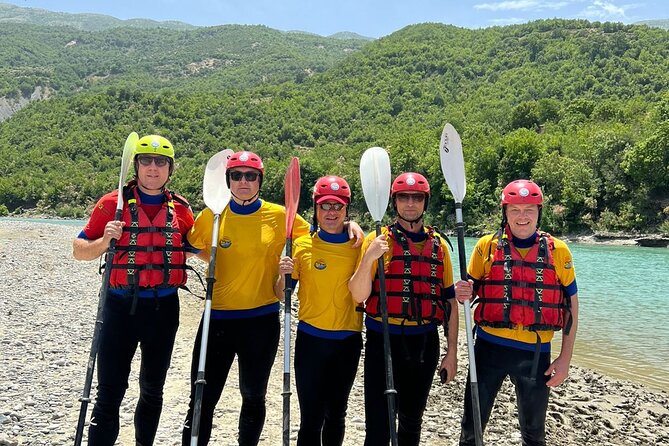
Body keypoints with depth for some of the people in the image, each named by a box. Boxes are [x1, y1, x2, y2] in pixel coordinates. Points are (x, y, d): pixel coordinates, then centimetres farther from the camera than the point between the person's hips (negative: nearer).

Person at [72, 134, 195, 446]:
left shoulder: (181, 209, 4)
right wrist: (105, 241, -20)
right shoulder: (113, 203, -3)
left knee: (153, 390, 17)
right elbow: (79, 251, -1)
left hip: (164, 308, 3)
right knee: (110, 393, -1)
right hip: (121, 306, -3)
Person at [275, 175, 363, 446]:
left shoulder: (358, 246, -1)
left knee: (336, 414, 14)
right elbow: (281, 295, -1)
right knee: (311, 417, -2)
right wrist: (283, 275, -19)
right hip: (311, 339, -1)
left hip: (348, 341, 2)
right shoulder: (302, 246, -3)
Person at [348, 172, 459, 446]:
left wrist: (452, 351, 7)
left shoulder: (438, 244, 7)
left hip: (424, 344, 4)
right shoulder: (378, 241, -4)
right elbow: (358, 296, -11)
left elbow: (449, 300, 10)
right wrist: (368, 257, -26)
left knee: (412, 421, 18)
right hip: (383, 341, -3)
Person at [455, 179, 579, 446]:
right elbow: (471, 290, 7)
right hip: (489, 346, 0)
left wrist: (565, 357, -1)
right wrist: (462, 294, -18)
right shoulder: (487, 245, 0)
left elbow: (571, 306, 4)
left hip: (536, 353, 0)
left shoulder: (557, 250, 0)